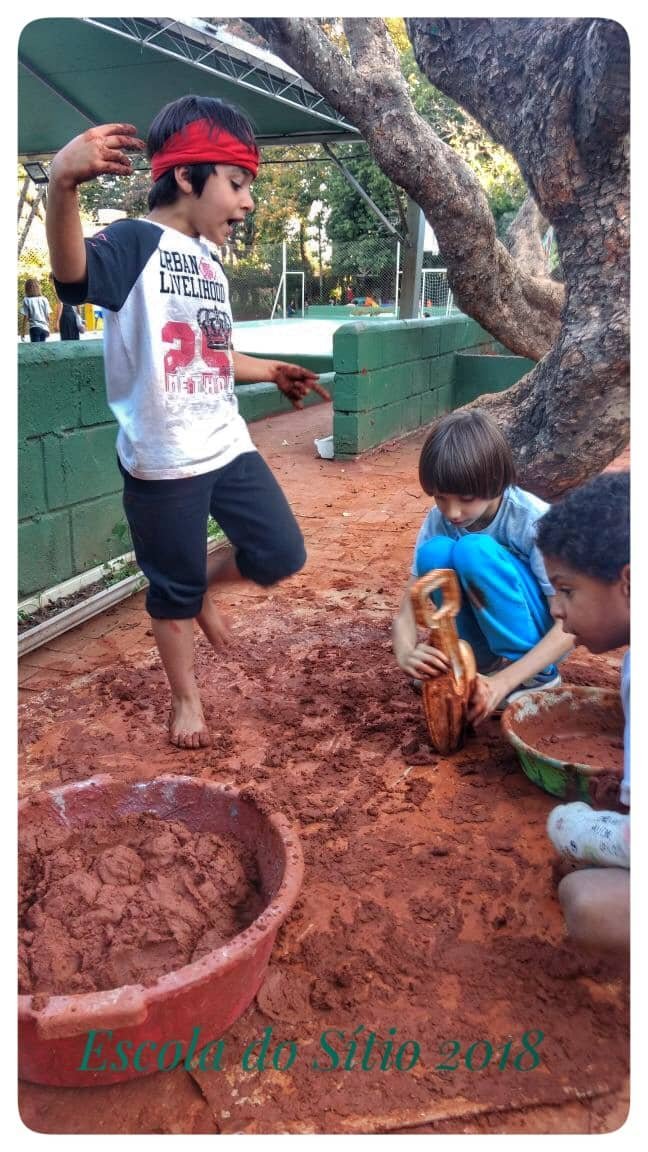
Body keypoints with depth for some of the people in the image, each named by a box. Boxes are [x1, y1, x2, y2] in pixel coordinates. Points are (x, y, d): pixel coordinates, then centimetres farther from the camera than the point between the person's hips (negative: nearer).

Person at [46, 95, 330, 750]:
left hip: (227, 447, 7)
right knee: (172, 590, 8)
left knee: (282, 556, 8)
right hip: (162, 461, -7)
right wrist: (62, 183, -55)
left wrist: (272, 371, 25)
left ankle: (203, 586, 37)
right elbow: (72, 272, -38)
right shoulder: (135, 243, -14)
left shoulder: (211, 263, 12)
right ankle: (185, 698, 31)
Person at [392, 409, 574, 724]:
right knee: (434, 553, -24)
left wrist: (503, 682, -38)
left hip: (541, 638, -4)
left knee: (474, 551, -30)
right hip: (487, 635, 4)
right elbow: (406, 614, -14)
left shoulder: (532, 520, -25)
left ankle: (539, 677, -16)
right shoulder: (437, 521, -13)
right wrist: (406, 653, -38)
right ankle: (491, 662, -12)